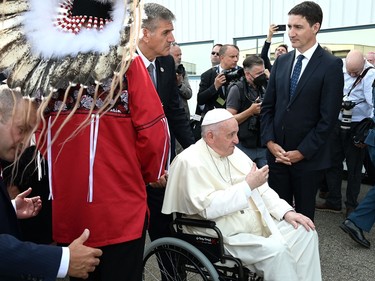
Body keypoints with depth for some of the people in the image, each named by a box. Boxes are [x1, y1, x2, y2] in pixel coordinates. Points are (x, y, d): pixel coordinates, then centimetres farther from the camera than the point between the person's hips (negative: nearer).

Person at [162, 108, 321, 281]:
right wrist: (248, 185, -22)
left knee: (305, 232, -2)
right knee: (276, 249, -26)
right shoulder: (189, 162, -16)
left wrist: (287, 212, -1)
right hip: (226, 237, -8)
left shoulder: (233, 152, 8)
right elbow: (209, 208, -26)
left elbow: (261, 189, 12)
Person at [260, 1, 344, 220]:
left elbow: (328, 117, -11)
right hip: (277, 153, 4)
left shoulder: (331, 65, -7)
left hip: (308, 157, -3)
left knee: (304, 213, 12)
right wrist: (270, 142, -4)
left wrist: (301, 152, -12)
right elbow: (267, 106, 8)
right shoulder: (281, 62, 8)